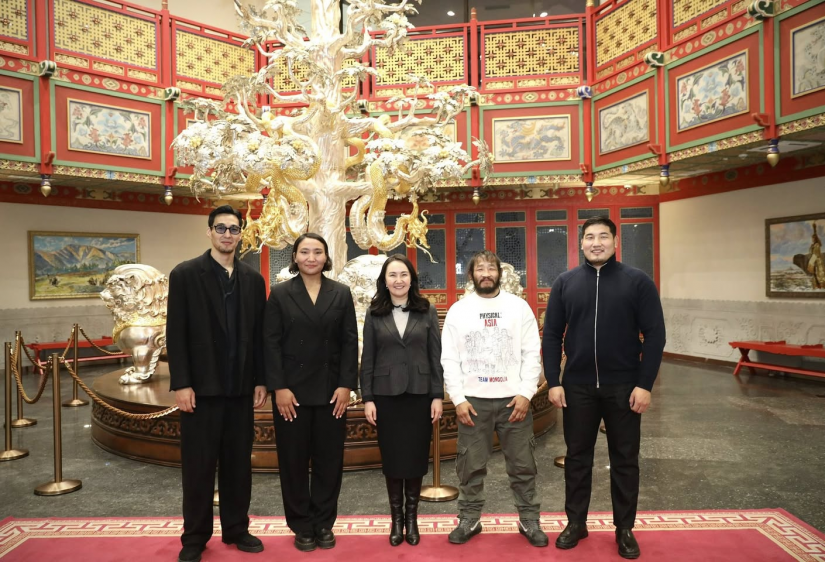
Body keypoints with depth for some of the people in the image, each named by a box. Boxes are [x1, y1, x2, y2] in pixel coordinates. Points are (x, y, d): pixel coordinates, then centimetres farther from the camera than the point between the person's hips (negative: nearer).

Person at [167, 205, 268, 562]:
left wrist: (260, 380, 3)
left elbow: (258, 334, 7)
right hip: (201, 386, -3)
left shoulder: (253, 279, 7)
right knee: (198, 465, 7)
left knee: (238, 462, 12)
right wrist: (181, 384, -12)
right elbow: (176, 334, -7)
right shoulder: (185, 275, -4)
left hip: (241, 387, 4)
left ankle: (236, 529, 27)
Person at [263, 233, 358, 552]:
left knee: (329, 459, 8)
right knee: (294, 460, 7)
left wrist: (346, 385, -6)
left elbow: (350, 342, 1)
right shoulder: (280, 293, 2)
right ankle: (302, 526, 23)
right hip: (291, 391, -1)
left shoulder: (341, 294, 5)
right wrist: (278, 388, -11)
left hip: (331, 390, 1)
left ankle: (324, 523, 24)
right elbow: (271, 343, -3)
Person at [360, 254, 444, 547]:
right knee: (392, 457, 8)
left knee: (416, 456, 7)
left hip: (419, 394, 0)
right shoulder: (374, 314, 1)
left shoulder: (427, 311, 1)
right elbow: (367, 359, 2)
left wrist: (438, 396, -3)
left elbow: (436, 356, 1)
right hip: (386, 395, 0)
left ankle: (411, 516, 25)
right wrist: (367, 398, -3)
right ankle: (396, 517, 24)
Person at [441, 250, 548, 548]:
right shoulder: (458, 309, 2)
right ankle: (469, 519, 25)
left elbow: (532, 353, 0)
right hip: (472, 400, 0)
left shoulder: (519, 306, 2)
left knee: (522, 464, 10)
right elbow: (449, 358, 0)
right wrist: (458, 398, -7)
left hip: (513, 398, 0)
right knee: (470, 465, 9)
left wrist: (526, 393, -9)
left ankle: (529, 520, 25)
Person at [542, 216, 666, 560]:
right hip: (577, 386, 2)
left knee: (625, 459, 11)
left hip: (624, 387, -1)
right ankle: (576, 522, 29)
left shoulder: (637, 282, -3)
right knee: (577, 457, 12)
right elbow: (552, 335, 2)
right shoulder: (565, 283, 2)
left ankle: (624, 529, 28)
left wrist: (645, 384, -10)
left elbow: (654, 335, -5)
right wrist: (553, 382, -3)